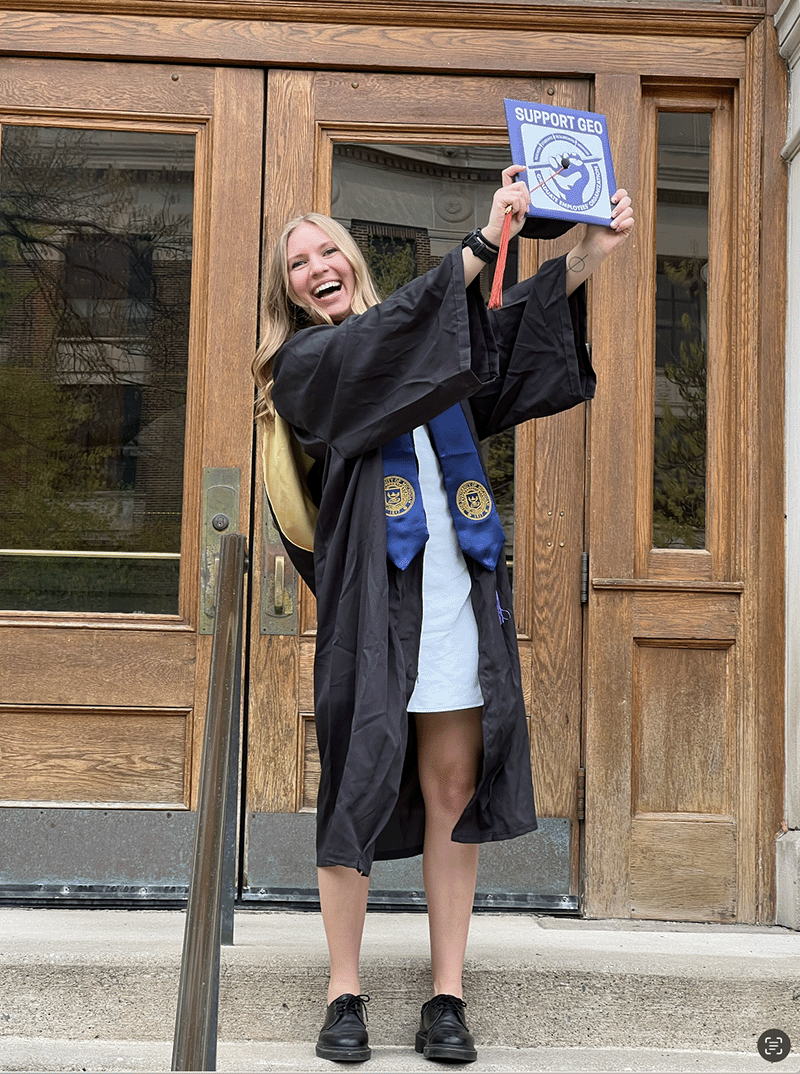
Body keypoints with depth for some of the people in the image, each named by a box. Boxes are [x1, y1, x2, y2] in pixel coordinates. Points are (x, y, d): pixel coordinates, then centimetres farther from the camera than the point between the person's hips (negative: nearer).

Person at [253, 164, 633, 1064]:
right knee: (359, 784, -2)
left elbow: (522, 329, 10)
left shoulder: (432, 344, 21)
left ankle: (447, 995, 7)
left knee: (452, 789, 2)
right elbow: (385, 337, -12)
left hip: (455, 592, 4)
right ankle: (344, 994, 9)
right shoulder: (304, 363, 5)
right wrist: (484, 241, -16)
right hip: (370, 596, -4)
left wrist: (593, 250, -4)